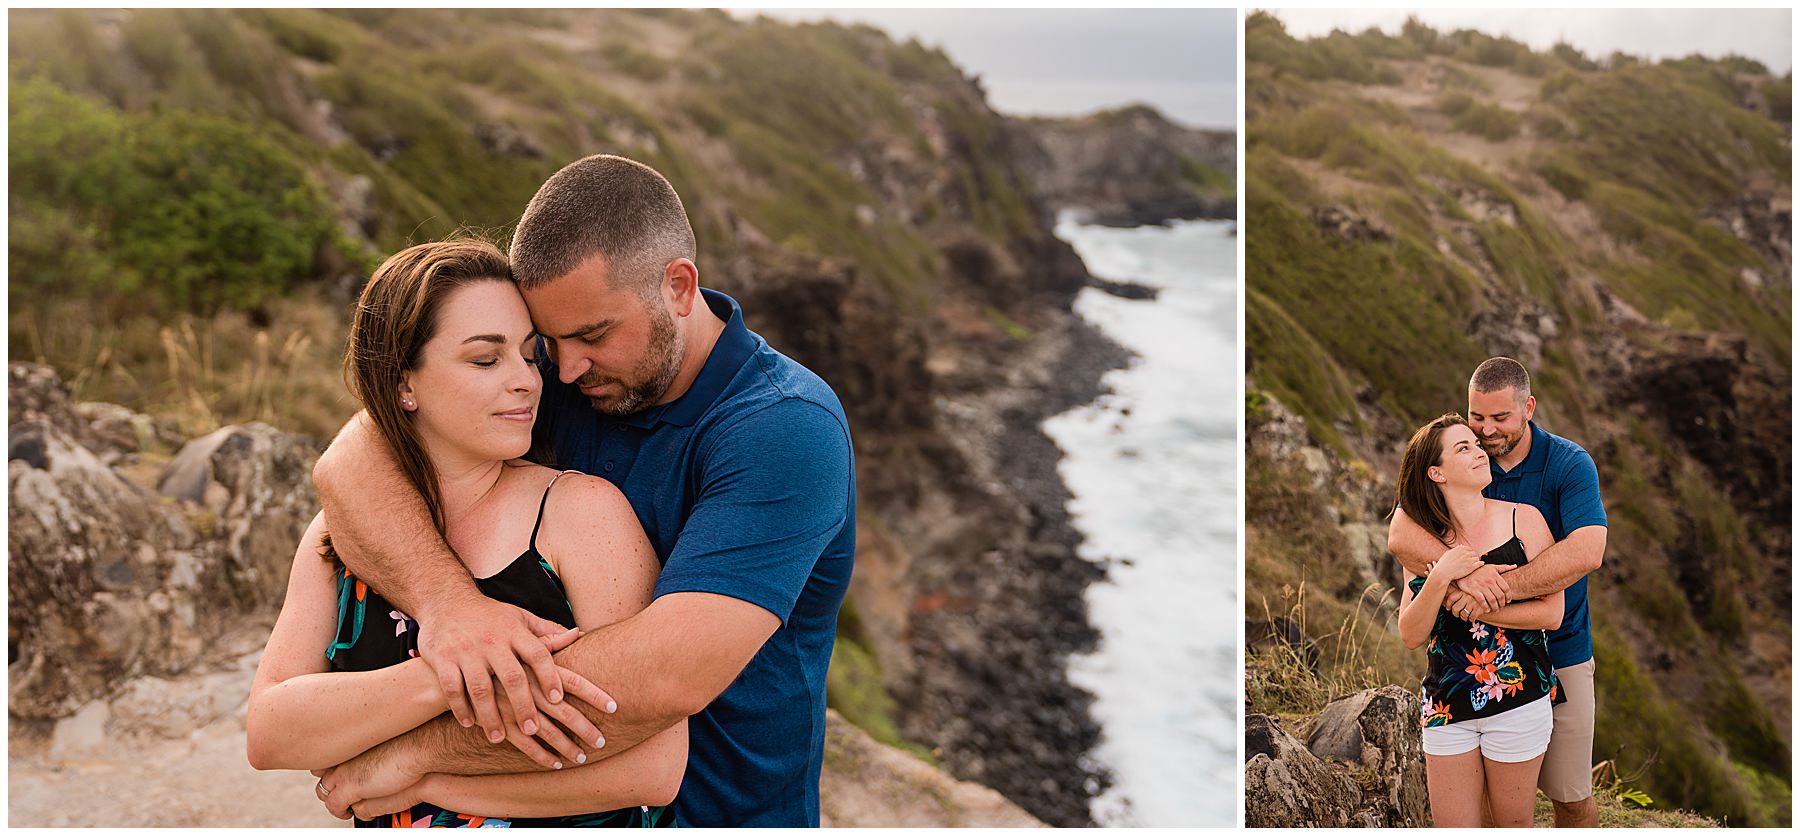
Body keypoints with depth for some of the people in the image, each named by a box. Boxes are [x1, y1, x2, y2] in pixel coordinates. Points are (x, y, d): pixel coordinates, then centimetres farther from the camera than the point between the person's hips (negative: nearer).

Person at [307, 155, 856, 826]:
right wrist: (446, 600, -35)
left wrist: (416, 750, -30)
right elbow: (352, 459, -16)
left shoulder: (786, 430, -26)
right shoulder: (567, 368, -8)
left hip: (722, 809, -4)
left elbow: (666, 677, -35)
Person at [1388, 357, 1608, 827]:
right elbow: (1401, 535, -17)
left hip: (1559, 652, -2)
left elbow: (1587, 551, -27)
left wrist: (1499, 589, -34)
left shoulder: (1570, 464, -10)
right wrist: (1465, 573, -35)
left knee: (1571, 798, 9)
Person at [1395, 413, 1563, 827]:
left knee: (1513, 823, 10)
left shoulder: (1523, 519, -4)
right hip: (1446, 705, 2)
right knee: (1451, 826, 7)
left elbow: (1552, 612, -10)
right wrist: (1440, 578, -18)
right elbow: (1411, 635, -4)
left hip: (1516, 699, -2)